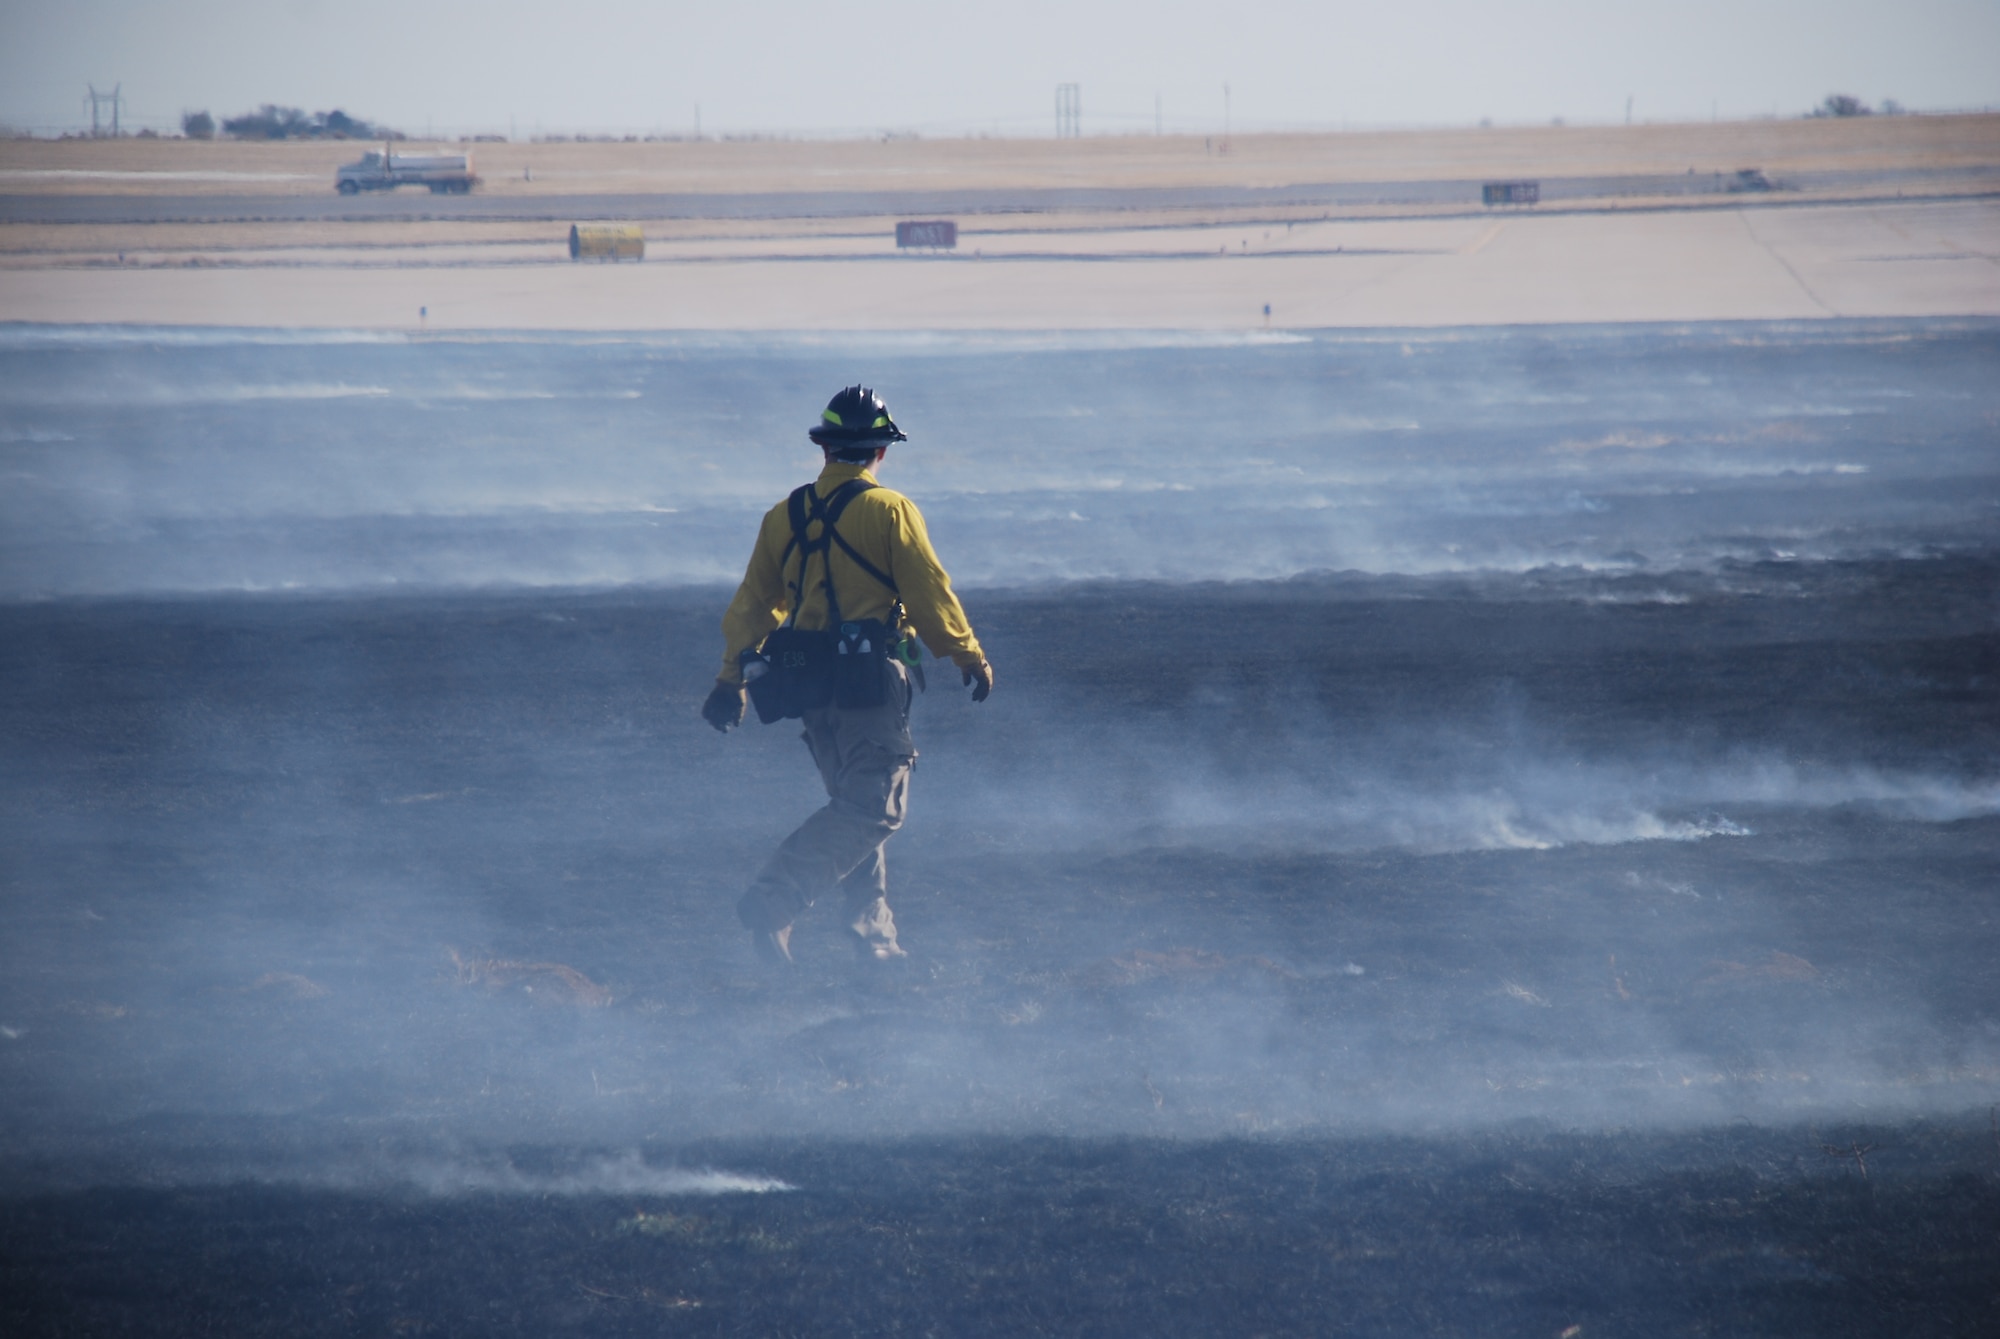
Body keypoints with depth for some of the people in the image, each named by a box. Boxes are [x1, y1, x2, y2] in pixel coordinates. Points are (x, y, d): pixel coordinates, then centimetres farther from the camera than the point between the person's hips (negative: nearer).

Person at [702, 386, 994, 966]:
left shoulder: (784, 517, 10)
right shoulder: (889, 511, -7)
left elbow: (752, 604, 14)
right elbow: (930, 594, -6)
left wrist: (731, 680, 20)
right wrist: (970, 658, 5)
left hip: (808, 684, 7)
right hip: (871, 681, -7)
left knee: (853, 805, 16)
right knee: (872, 808, -7)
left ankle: (873, 934, 11)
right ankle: (773, 901, -21)